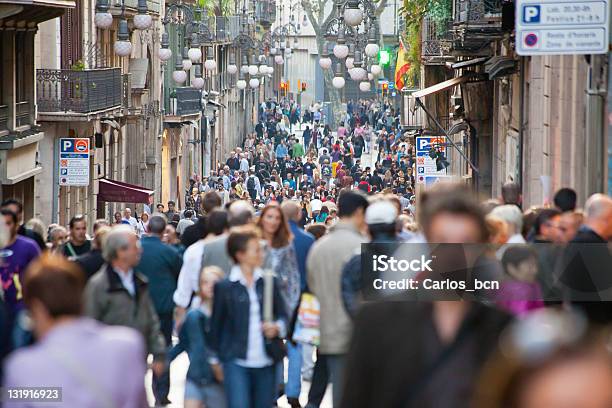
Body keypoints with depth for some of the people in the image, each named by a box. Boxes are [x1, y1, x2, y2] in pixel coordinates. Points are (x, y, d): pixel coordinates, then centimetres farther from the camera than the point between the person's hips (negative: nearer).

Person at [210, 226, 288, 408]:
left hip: (266, 361, 3)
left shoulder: (269, 282, 6)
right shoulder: (224, 287, -2)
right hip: (236, 361, -3)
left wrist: (277, 327, -11)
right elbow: (216, 324, 5)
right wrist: (215, 358, 9)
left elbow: (283, 315, 11)